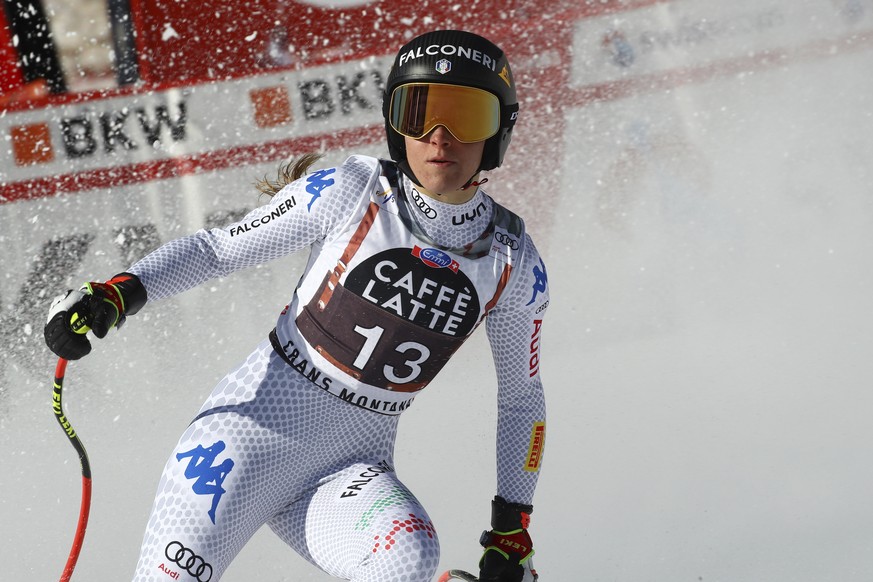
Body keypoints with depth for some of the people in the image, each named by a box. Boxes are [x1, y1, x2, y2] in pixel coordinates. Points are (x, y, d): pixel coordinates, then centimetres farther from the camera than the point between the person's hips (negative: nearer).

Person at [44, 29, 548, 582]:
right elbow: (218, 248, 1)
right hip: (254, 425, -1)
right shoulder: (352, 193, -7)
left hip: (354, 470, 1)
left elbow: (521, 398, 13)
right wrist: (117, 293, -15)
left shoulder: (516, 266, -1)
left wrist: (512, 530, 9)